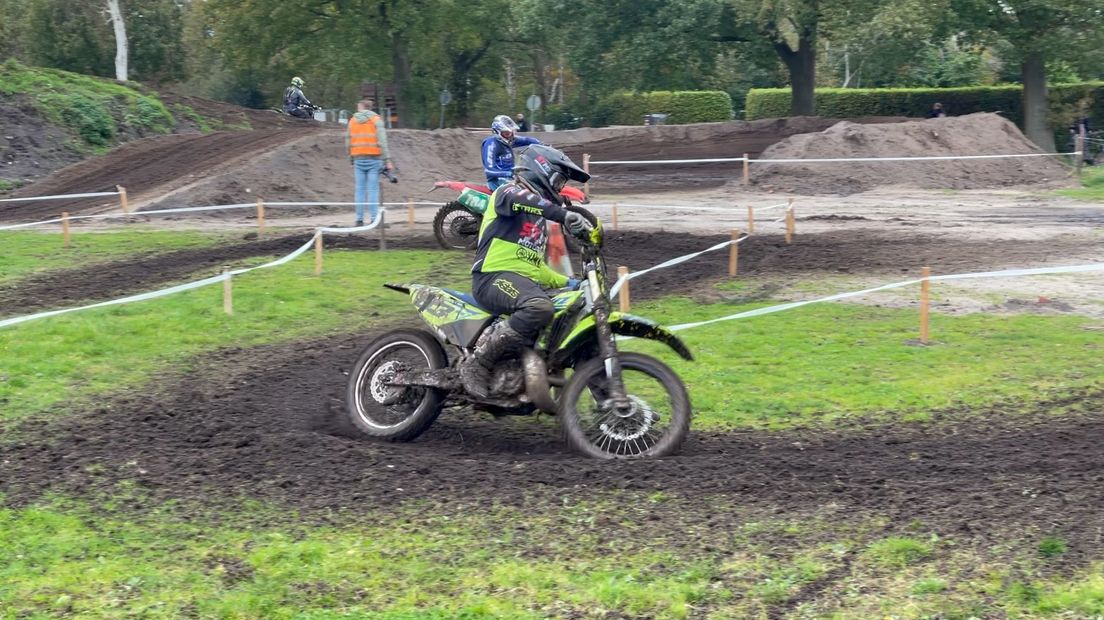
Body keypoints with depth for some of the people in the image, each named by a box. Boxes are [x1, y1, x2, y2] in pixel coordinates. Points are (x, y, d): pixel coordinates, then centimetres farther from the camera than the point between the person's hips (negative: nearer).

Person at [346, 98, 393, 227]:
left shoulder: (352, 120, 9)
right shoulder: (376, 119, -1)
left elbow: (348, 142, 9)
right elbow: (382, 141, -10)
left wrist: (351, 160, 16)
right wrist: (387, 160, -11)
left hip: (358, 159, 3)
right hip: (374, 159, -2)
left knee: (360, 189, 5)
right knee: (373, 189, -3)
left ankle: (359, 219, 3)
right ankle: (374, 218, -7)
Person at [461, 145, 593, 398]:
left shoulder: (540, 221, 30)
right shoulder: (508, 192, 2)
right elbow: (519, 200, -25)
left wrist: (566, 283, 19)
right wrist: (564, 215, -37)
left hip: (527, 281, 9)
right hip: (495, 276, -9)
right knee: (539, 307, -38)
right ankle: (477, 364, -32)